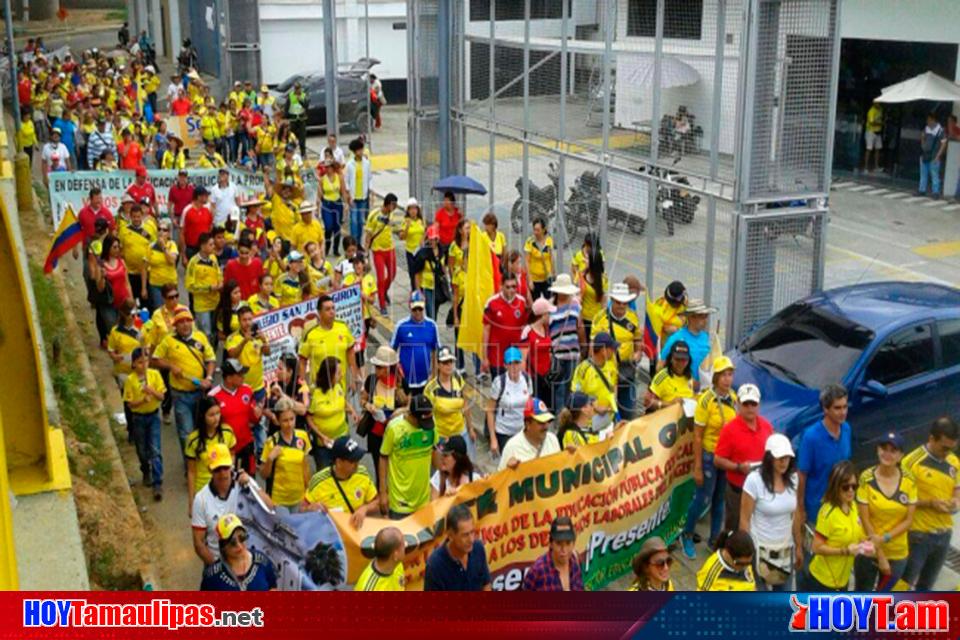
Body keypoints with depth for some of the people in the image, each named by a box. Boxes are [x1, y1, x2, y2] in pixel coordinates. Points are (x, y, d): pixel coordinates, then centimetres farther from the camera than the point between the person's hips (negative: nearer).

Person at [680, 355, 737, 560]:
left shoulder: (734, 398, -1)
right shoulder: (706, 401, -18)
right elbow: (697, 436, -14)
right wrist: (697, 467, -14)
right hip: (709, 456, -5)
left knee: (720, 499, 15)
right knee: (703, 499, 2)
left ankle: (715, 538, 30)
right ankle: (687, 536, 22)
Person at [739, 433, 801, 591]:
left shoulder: (792, 478, -2)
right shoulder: (754, 480, -18)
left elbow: (794, 516, 9)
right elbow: (745, 520, -13)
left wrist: (799, 546, 12)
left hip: (785, 549, 5)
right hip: (760, 549, -5)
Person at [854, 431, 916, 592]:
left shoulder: (909, 481, -8)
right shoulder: (867, 478, -16)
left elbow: (908, 520, -5)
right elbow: (865, 520, -14)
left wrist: (885, 538, -20)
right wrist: (880, 556, -12)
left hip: (897, 554, 2)